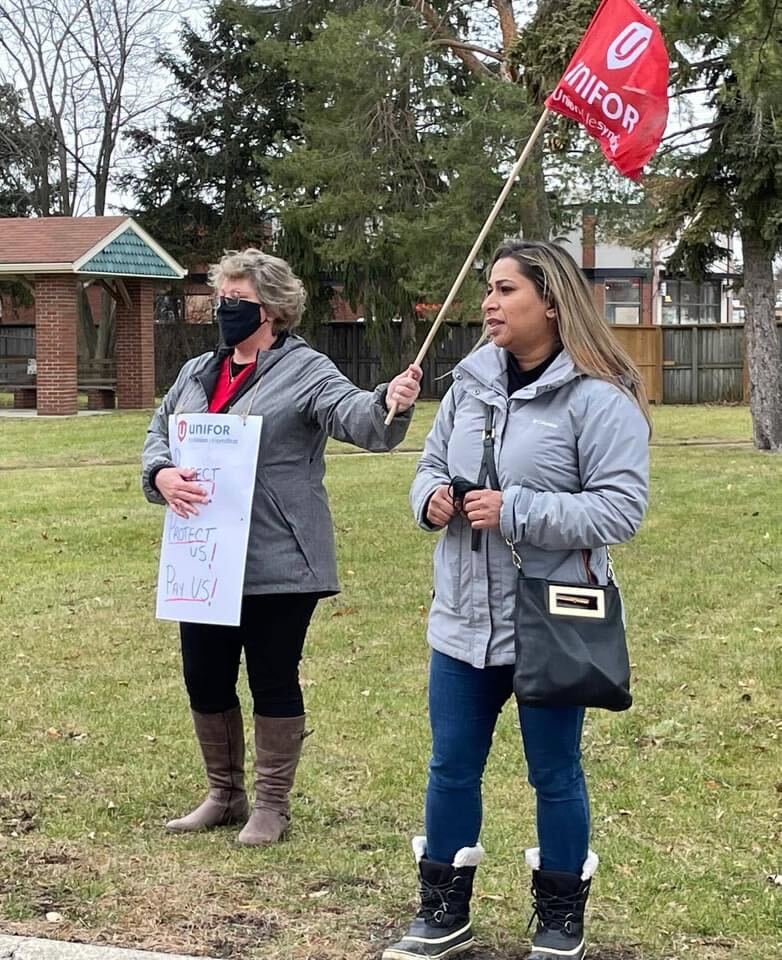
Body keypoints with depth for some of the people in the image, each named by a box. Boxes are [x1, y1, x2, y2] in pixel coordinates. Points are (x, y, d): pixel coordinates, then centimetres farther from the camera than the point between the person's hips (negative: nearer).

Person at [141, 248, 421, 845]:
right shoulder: (198, 372, 14)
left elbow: (353, 415, -23)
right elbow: (158, 433, 18)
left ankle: (273, 805, 19)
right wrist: (161, 475, -5)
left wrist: (389, 403, -46)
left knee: (274, 681, 4)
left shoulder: (305, 371, -8)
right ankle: (225, 795, 31)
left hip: (277, 564, -6)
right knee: (205, 679, 13)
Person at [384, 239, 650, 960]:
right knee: (452, 768, 13)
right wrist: (431, 497, -7)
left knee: (554, 775, 10)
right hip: (463, 620, 6)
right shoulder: (470, 383, 5)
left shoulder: (599, 399, -14)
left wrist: (514, 511, -24)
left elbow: (620, 509, -19)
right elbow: (432, 464, 17)